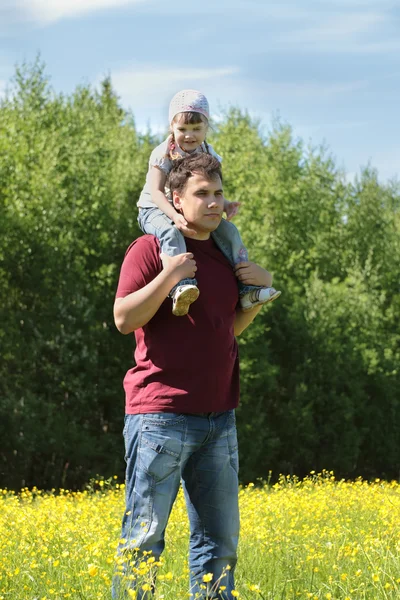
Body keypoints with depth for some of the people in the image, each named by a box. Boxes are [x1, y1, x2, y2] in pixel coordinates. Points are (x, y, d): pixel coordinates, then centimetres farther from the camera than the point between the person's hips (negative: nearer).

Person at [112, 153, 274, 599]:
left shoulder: (225, 256, 18)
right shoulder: (150, 248, -2)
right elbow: (124, 319, -9)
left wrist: (260, 292, 10)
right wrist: (167, 277, -18)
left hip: (218, 417, 7)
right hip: (161, 415, -7)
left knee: (220, 537, 8)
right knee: (144, 535, -6)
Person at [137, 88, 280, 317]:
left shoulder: (208, 154, 2)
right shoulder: (164, 154, -16)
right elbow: (156, 191, -22)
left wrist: (224, 205, -17)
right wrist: (174, 216, -39)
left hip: (192, 211, 6)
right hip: (155, 210, -6)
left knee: (228, 230, -12)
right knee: (171, 232, -39)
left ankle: (247, 289, -11)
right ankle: (180, 288, -57)